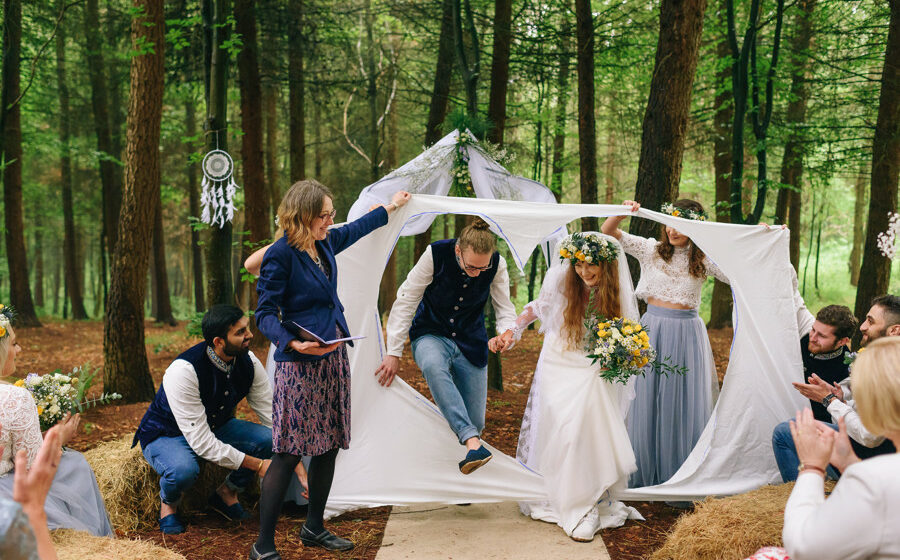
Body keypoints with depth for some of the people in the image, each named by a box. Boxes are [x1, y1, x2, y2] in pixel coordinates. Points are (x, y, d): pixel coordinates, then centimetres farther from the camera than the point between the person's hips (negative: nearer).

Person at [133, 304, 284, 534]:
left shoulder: (248, 362, -16)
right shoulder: (183, 371, -34)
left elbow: (274, 418, -12)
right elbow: (201, 442, -34)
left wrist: (298, 467, -22)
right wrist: (257, 465, -31)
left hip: (216, 427, 6)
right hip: (167, 435, -5)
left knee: (270, 439, -21)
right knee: (184, 470, -40)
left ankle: (227, 493, 5)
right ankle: (168, 503, -2)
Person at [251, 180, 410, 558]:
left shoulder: (325, 243, 10)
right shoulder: (280, 256, -14)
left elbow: (355, 229, 32)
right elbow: (265, 314, -14)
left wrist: (390, 207, 44)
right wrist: (293, 343, -30)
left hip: (334, 357, 8)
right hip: (299, 365, -8)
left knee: (329, 446, 11)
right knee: (289, 453, -8)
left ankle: (314, 528, 25)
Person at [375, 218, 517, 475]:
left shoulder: (497, 265, -13)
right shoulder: (436, 254, -20)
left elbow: (505, 308, -1)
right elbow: (406, 301, -14)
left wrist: (507, 333, -25)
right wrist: (393, 353, -14)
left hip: (470, 342, 2)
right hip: (430, 336, -2)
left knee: (475, 422, -5)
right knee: (433, 365, -41)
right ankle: (472, 443, -49)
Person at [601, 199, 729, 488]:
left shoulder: (703, 260, 1)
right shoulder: (651, 249, 2)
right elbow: (608, 232, -1)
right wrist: (622, 213, -20)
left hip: (686, 335, -1)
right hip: (653, 330, 1)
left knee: (684, 405, 3)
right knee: (648, 402, 6)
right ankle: (645, 475, 19)